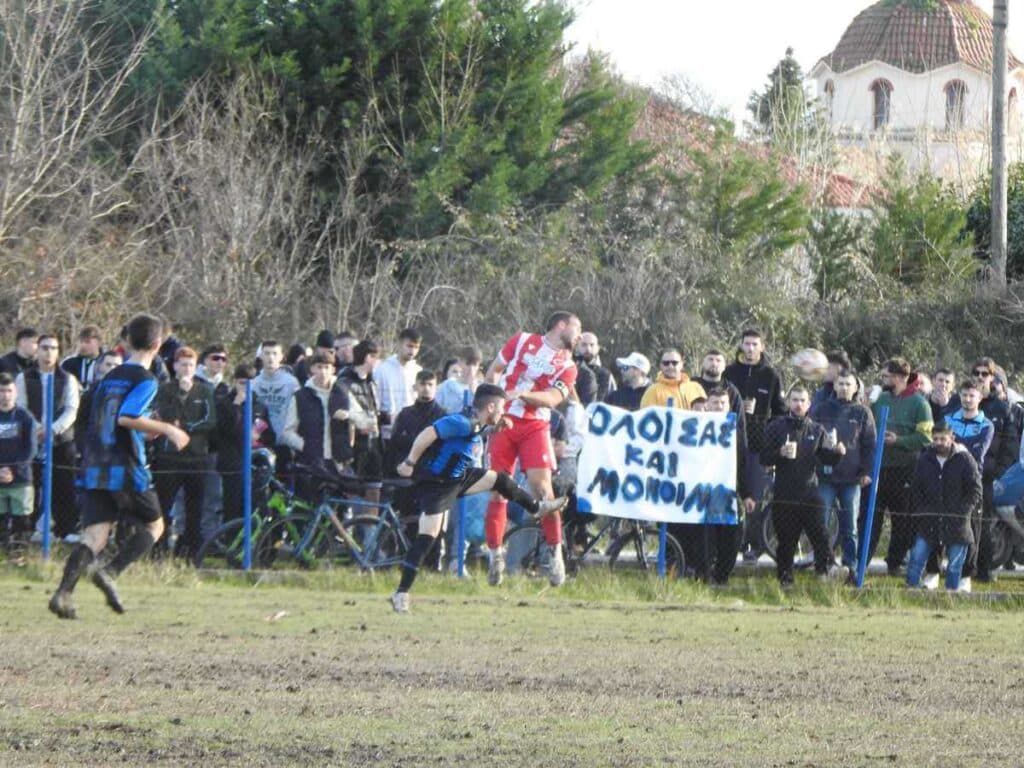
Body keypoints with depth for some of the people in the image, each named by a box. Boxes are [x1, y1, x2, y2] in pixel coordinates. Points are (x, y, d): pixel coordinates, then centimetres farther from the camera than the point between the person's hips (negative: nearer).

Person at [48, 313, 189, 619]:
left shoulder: (109, 378, 17)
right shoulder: (145, 380, -7)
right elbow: (126, 417, -21)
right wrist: (167, 430, -12)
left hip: (94, 468, 6)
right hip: (126, 468, -6)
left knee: (95, 535, 0)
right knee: (154, 525, 12)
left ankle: (63, 592, -20)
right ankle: (109, 572, -9)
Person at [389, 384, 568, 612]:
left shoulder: (478, 428, 3)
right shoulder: (462, 423, -27)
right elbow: (427, 435, -30)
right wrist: (410, 463, -26)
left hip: (458, 477, 9)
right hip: (434, 484, -9)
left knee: (500, 479, 17)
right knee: (428, 536, -14)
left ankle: (538, 507, 42)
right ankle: (401, 593, -12)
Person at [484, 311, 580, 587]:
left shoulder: (567, 366, 9)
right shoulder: (523, 341, 9)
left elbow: (552, 399, -6)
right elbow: (494, 371, 13)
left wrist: (523, 393, -22)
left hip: (535, 427, 0)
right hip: (503, 422, 0)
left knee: (540, 485, -16)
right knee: (498, 490, -2)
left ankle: (554, 551, -8)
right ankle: (495, 554, 5)